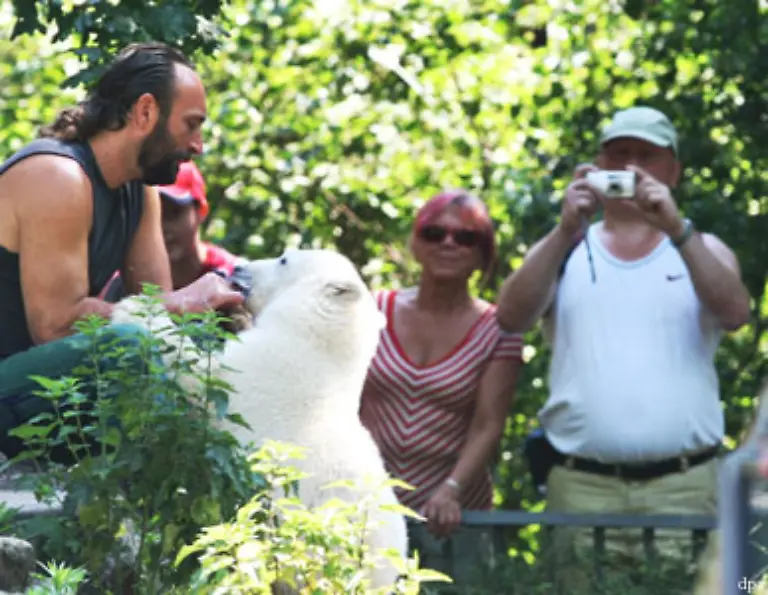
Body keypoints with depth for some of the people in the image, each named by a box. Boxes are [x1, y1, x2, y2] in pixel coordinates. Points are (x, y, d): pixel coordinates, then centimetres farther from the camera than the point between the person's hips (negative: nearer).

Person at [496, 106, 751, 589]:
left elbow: (735, 313, -8)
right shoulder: (566, 251, 14)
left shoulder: (702, 249, 13)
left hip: (683, 488, 0)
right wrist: (567, 232, -17)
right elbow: (511, 317, -5)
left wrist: (677, 229, -20)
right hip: (581, 486, 1)